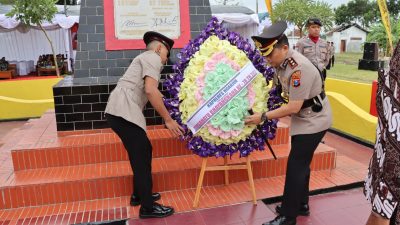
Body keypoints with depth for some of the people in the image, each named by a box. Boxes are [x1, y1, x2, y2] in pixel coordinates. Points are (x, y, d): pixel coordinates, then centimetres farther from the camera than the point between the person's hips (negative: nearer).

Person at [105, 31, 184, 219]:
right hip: (123, 112, -10)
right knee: (141, 156, -3)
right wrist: (168, 120, -12)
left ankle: (139, 195, 31)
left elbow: (155, 93, 27)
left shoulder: (146, 59, 29)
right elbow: (150, 91, -17)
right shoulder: (153, 58, -3)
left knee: (143, 150, 19)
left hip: (120, 111, 10)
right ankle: (148, 207, 7)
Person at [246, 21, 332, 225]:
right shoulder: (281, 62, -2)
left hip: (313, 121, -9)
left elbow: (294, 107, -29)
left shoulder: (299, 68, -30)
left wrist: (263, 117, -26)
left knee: (295, 167, -6)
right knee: (301, 164, 18)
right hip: (303, 119, 9)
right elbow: (278, 89, 10)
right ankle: (301, 205, 34)